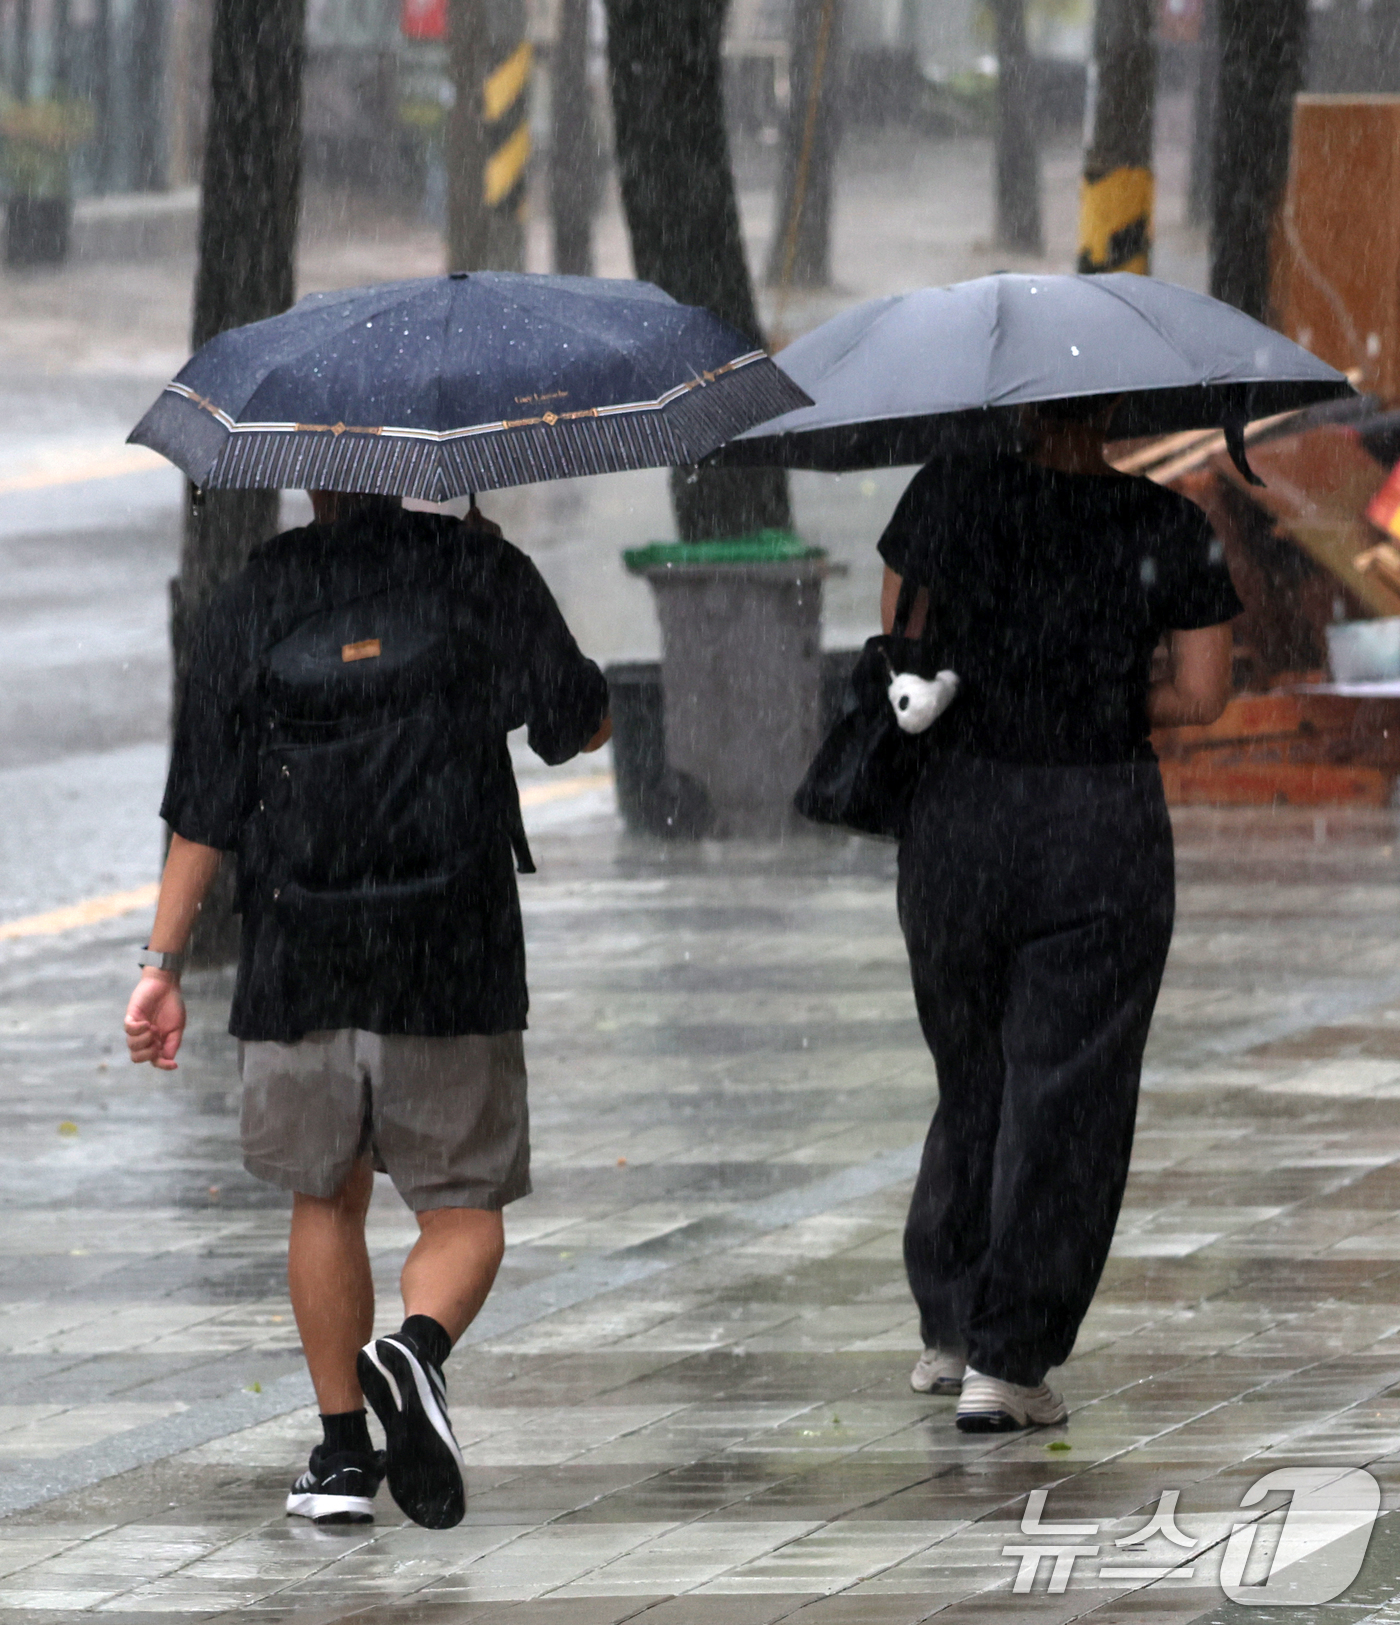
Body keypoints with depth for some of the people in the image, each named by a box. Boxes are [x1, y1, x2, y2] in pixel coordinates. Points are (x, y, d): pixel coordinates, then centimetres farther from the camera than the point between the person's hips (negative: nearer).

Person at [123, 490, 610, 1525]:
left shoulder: (257, 597, 3)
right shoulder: (484, 574, -1)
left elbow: (203, 808, 2)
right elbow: (587, 726, 9)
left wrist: (165, 962, 8)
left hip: (297, 963, 2)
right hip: (455, 958, -2)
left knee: (326, 1199, 18)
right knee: (465, 1206, 7)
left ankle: (343, 1450, 17)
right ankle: (417, 1347, -23)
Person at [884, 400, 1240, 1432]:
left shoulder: (950, 496, -5)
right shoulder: (1172, 532, -6)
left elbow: (902, 642, 3)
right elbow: (1203, 695, -2)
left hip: (959, 823, 2)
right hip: (1104, 827, -2)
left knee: (972, 1076, 20)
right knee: (1065, 1094, 3)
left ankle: (948, 1330, 28)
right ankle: (1007, 1365, -2)